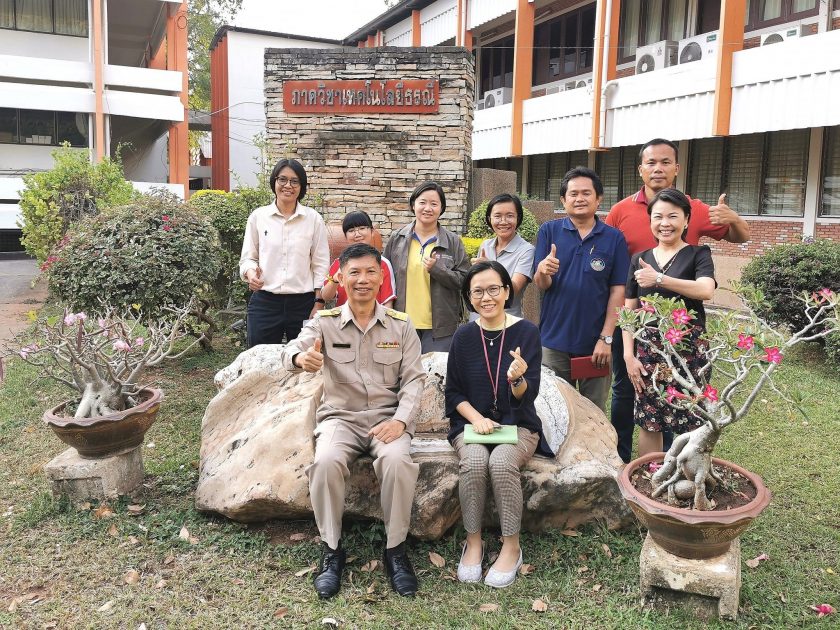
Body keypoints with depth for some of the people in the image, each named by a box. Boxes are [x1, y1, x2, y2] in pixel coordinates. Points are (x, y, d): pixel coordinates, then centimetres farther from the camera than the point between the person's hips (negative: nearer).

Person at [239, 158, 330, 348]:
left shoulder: (313, 219, 2)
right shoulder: (258, 216, 4)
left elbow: (320, 264, 3)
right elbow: (248, 257, 9)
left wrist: (319, 303, -2)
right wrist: (251, 272, -13)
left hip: (303, 303, 0)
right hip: (264, 302, 1)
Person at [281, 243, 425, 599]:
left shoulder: (401, 325, 4)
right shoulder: (325, 322, 1)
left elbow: (414, 378, 0)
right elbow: (291, 353, -16)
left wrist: (400, 420, -18)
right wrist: (301, 358, -42)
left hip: (388, 417, 0)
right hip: (340, 416, 0)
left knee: (396, 461, -31)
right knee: (326, 462, -31)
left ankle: (396, 550, -10)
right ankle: (331, 550, -9)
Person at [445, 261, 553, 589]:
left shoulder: (526, 331, -5)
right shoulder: (464, 336, 0)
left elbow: (529, 395, -10)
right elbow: (453, 392, 5)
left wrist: (518, 380, -32)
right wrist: (476, 418, -12)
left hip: (517, 424, -1)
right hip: (472, 422, 1)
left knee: (502, 463, -30)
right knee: (473, 462, -29)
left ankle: (511, 547, -11)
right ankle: (473, 542, -8)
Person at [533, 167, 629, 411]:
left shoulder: (614, 238, -1)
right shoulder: (549, 231, -1)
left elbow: (617, 291, -3)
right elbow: (541, 285, -5)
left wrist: (606, 338, -10)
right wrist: (543, 272, -28)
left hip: (596, 343, 0)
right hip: (554, 340, 1)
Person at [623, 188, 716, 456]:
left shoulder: (698, 254, 2)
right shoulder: (640, 259, 11)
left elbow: (706, 290, -19)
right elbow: (629, 311, 9)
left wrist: (659, 279, -23)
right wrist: (628, 354, 2)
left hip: (688, 347, -3)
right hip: (648, 349, 3)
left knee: (690, 425, -1)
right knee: (648, 423, 6)